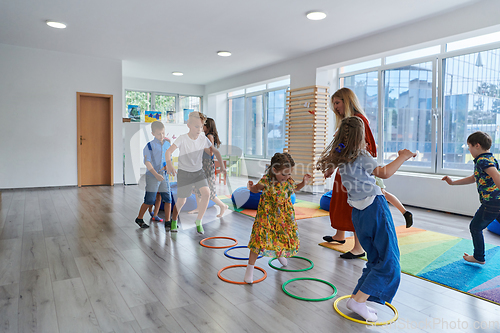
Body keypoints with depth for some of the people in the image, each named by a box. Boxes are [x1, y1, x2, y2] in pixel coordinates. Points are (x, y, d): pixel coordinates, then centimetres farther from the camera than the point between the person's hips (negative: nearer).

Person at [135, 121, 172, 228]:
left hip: (164, 176, 5)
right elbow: (147, 162, -13)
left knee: (168, 199, 4)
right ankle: (139, 218, 22)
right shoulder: (150, 145, -9)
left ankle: (167, 221, 16)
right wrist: (156, 174, -20)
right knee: (150, 201, 0)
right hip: (152, 177, -5)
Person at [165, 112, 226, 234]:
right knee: (181, 201, 5)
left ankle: (199, 221, 1)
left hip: (198, 171, 3)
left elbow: (216, 152, -1)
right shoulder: (182, 139, -17)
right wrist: (169, 164, -45)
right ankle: (174, 221, 35)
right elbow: (168, 152, -25)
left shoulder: (203, 139, -8)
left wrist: (222, 166, -15)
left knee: (206, 193, -19)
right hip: (184, 172, -2)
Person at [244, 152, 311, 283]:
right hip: (267, 214, -4)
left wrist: (303, 183, -2)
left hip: (284, 215, 5)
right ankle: (250, 268, 5)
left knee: (288, 237, 15)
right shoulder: (266, 180, -22)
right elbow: (256, 189, -4)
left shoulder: (289, 181, -9)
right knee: (260, 239, -10)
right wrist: (251, 187, -26)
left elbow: (294, 188, 15)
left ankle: (280, 254, 53)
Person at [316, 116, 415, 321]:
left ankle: (358, 299, 16)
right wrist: (402, 158, -14)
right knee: (389, 262, 0)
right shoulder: (361, 156, -11)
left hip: (359, 212, 8)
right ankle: (358, 300, -3)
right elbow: (384, 173, -25)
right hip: (375, 208, -8)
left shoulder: (342, 158, 11)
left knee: (375, 259, 18)